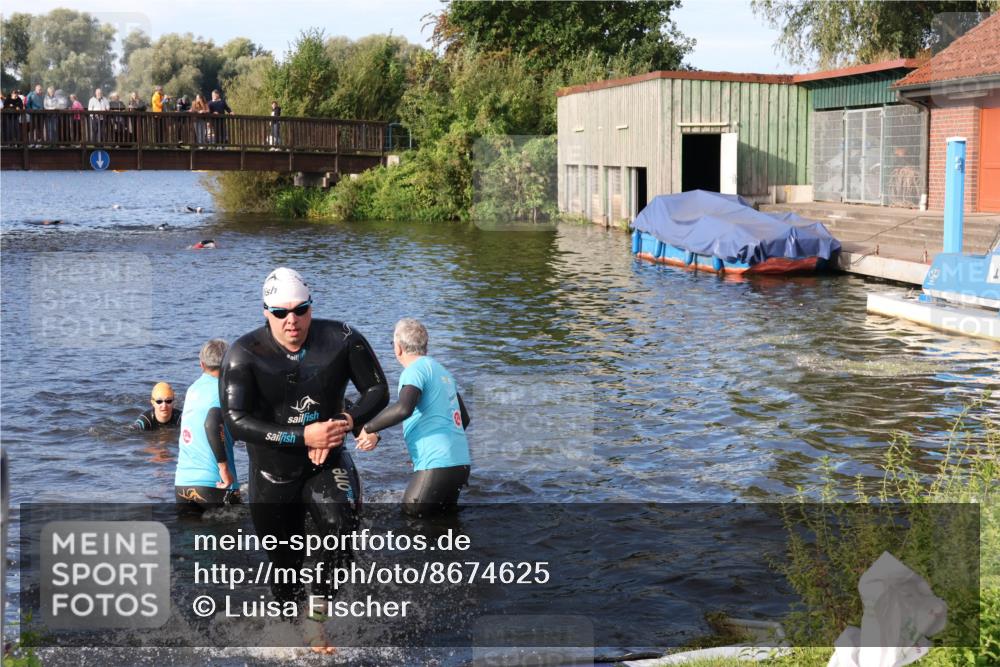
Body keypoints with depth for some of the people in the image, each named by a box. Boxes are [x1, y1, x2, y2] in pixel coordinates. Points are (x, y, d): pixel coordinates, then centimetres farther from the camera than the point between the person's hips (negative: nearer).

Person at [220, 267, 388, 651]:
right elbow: (236, 422, -21)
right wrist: (303, 436, -29)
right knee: (285, 571, 11)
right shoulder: (244, 355, -16)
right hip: (273, 475, 0)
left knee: (342, 529, -28)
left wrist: (346, 421, -22)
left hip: (327, 463, 0)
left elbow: (378, 391, -3)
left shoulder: (342, 340, -12)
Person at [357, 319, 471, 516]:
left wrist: (368, 429, -18)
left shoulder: (415, 369, -7)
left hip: (437, 465, -9)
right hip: (460, 463, 9)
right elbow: (464, 418, 26)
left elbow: (403, 408, -27)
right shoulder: (441, 370, 20)